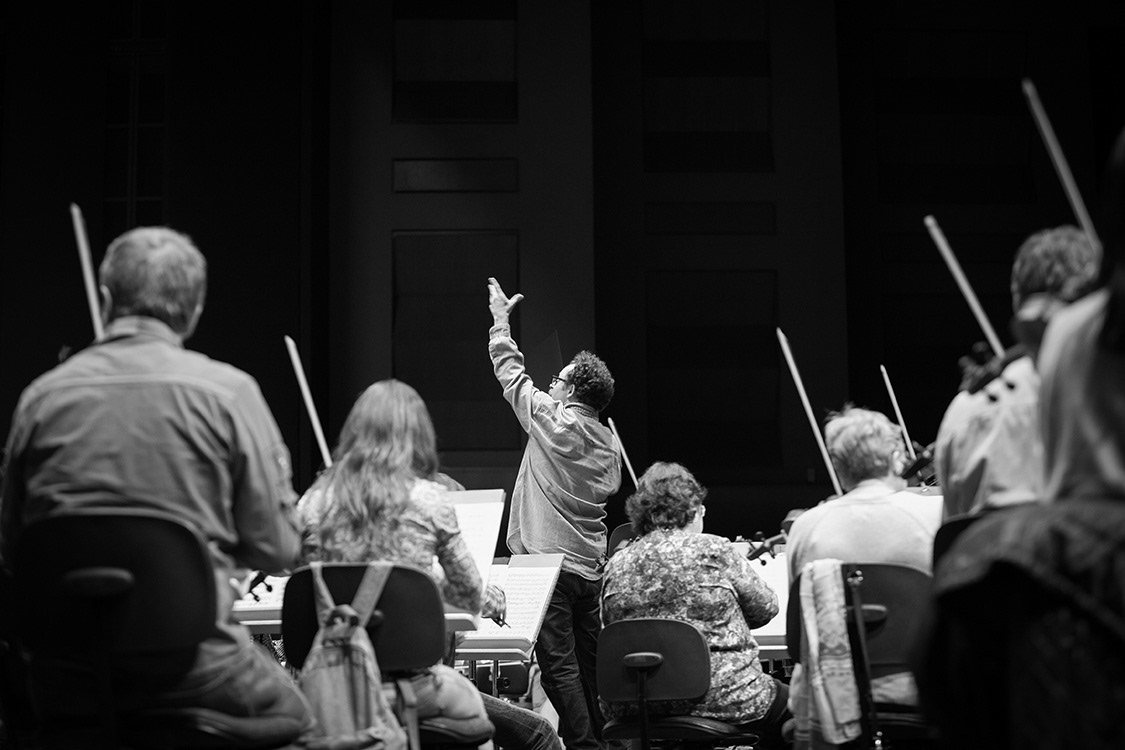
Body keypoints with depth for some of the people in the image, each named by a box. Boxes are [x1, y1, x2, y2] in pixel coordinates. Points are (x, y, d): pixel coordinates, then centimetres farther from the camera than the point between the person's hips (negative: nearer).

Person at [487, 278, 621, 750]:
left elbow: (511, 373, 4)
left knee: (560, 666, -6)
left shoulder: (552, 419, -8)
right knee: (589, 664, 13)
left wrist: (500, 318, 16)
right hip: (591, 567, 7)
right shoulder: (607, 442, 9)